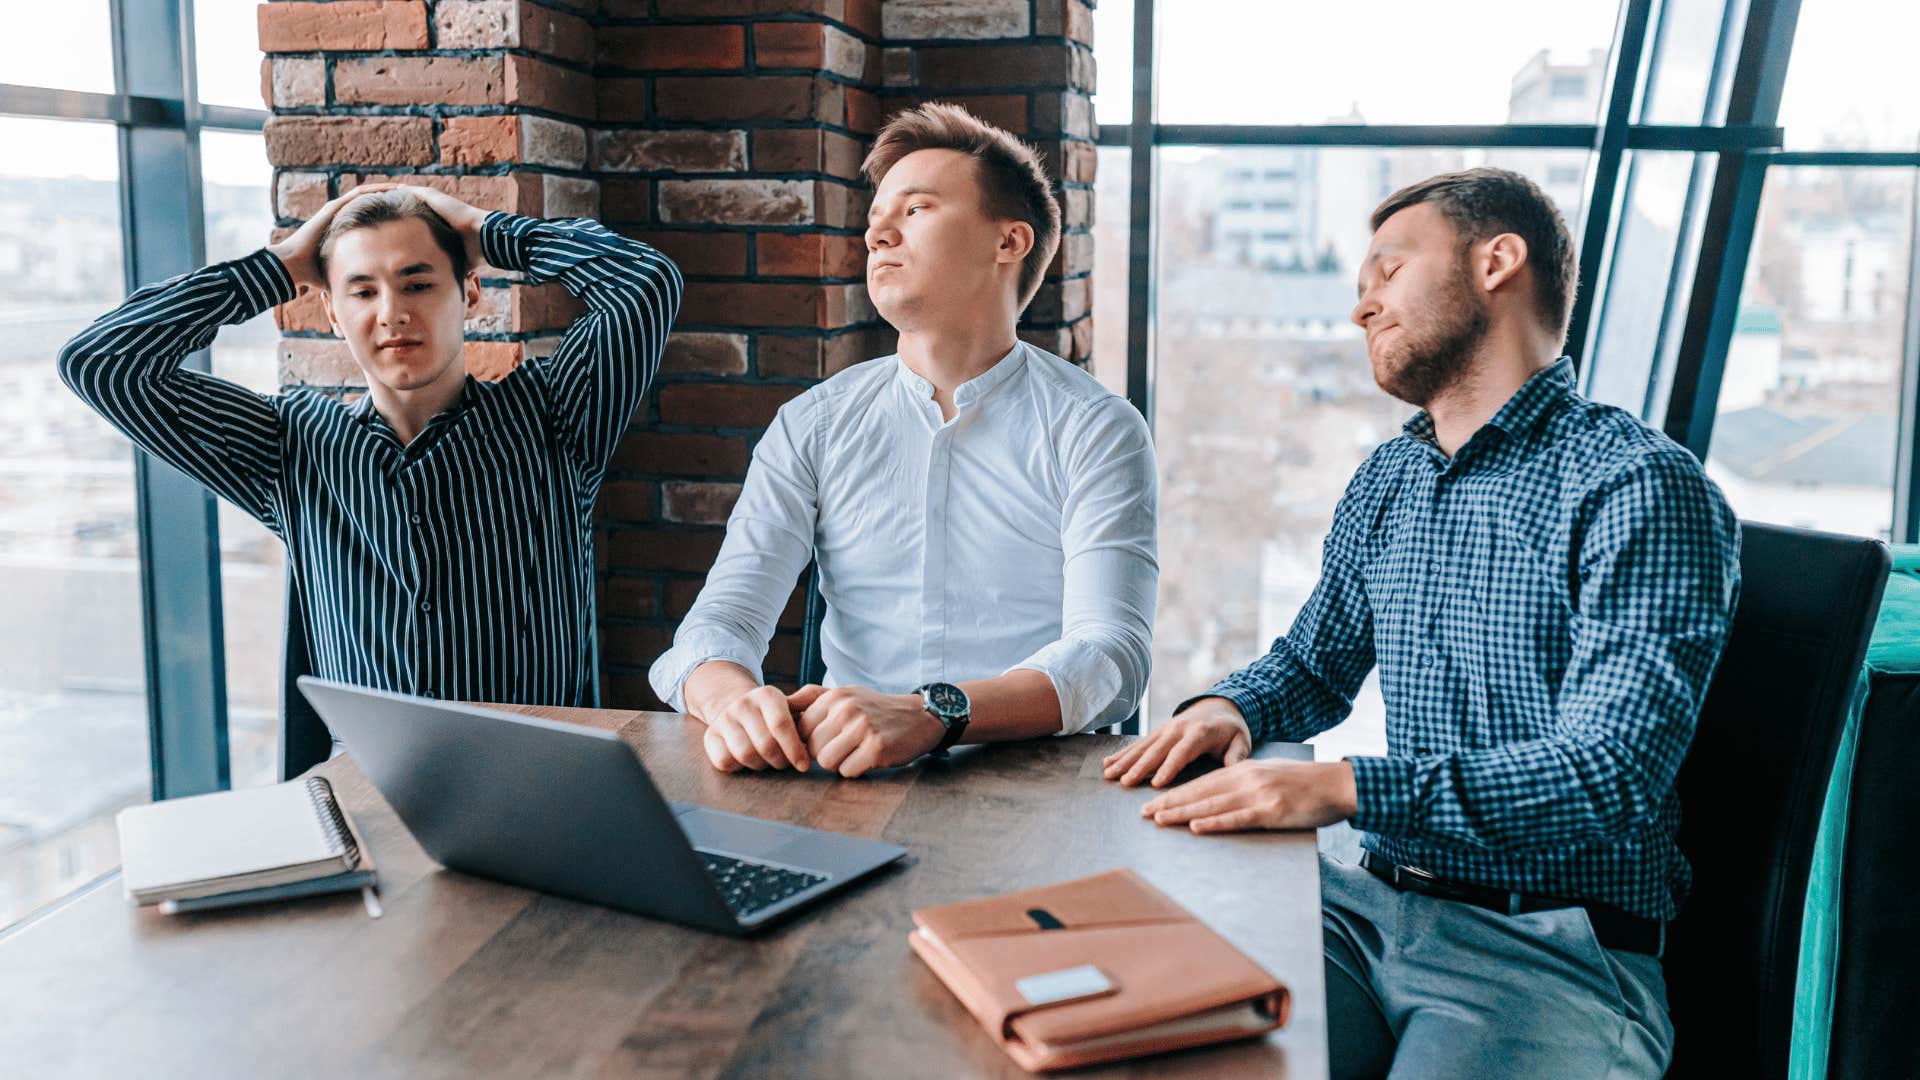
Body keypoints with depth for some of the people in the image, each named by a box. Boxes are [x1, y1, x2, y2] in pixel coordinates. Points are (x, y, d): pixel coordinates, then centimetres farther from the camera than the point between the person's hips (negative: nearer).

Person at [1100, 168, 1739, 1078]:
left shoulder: (1642, 488, -11)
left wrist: (1346, 788, -30)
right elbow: (1313, 665, 26)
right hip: (1373, 901, 6)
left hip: (1554, 951, -5)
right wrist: (1227, 708, 2)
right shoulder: (1382, 487, 13)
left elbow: (1611, 772, -21)